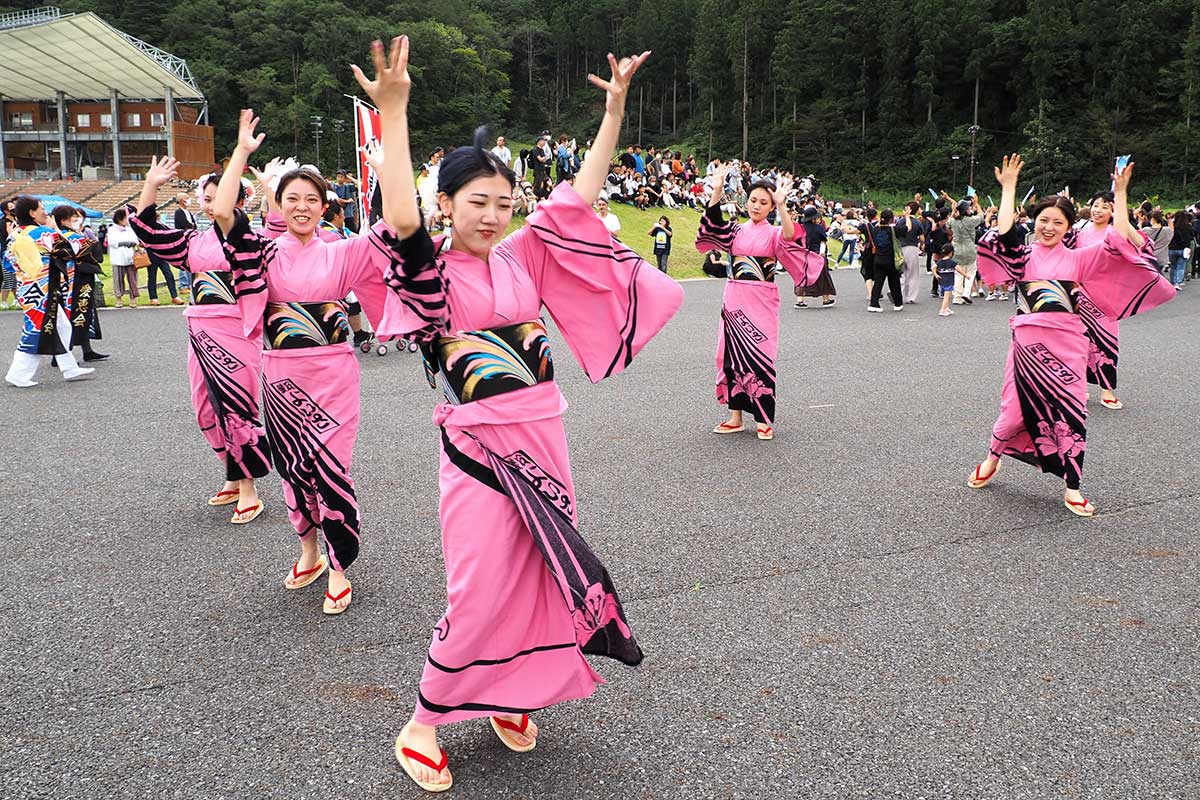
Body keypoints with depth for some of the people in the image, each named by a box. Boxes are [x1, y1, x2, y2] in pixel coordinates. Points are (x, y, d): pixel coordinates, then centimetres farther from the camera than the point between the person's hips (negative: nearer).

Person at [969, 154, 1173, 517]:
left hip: (1067, 343, 2)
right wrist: (1008, 187, -6)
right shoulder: (1023, 255, 9)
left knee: (1070, 411, 0)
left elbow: (1120, 243, 2)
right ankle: (992, 459, 29)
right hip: (1028, 341, -1)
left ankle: (1071, 487, 10)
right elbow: (1004, 233, -9)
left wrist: (1119, 193, 0)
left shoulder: (1077, 258, 12)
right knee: (1017, 408, 1)